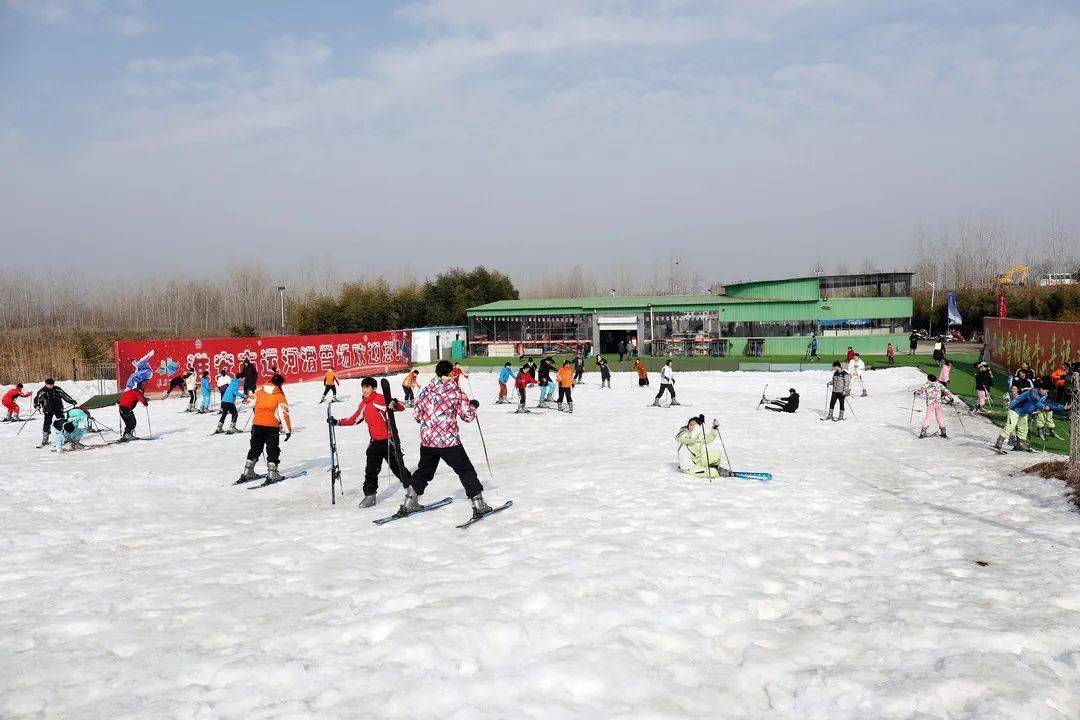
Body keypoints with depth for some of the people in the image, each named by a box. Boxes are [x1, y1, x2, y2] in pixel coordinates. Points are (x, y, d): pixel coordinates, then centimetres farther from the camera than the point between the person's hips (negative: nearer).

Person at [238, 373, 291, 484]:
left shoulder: (259, 392, 6)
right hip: (272, 426, -4)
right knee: (273, 450, 5)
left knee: (255, 449, 16)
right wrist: (288, 430, -5)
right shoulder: (280, 396, -5)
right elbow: (284, 413, -8)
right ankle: (272, 474, -1)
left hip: (256, 424, 4)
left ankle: (247, 472, 19)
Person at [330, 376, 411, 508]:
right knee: (371, 470, 1)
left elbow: (402, 407, -19)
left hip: (388, 439, -6)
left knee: (397, 466, 3)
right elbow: (355, 419, 23)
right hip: (375, 441, 6)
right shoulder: (364, 403, 9)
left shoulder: (380, 399, -14)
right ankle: (370, 495, 9)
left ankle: (410, 488, 23)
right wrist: (338, 422, 19)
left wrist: (394, 404, -42)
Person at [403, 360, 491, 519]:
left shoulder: (426, 391, 3)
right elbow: (468, 416, -7)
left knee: (424, 471, 22)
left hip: (427, 440, 5)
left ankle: (409, 503, 26)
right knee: (466, 471, 7)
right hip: (449, 441, -4)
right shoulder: (456, 392, -10)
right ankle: (478, 505, 5)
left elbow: (416, 414, 9)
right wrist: (473, 405, 12)